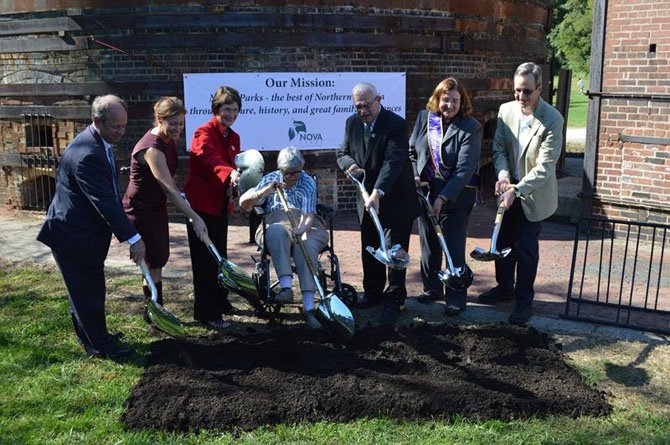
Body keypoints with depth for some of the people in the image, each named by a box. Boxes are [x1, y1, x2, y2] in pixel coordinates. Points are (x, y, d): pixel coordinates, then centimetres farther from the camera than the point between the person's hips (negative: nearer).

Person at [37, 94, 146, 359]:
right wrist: (132, 238, -30)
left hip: (86, 231, 10)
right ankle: (99, 345, 16)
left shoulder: (99, 143, 5)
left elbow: (110, 195, 14)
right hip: (73, 235, -10)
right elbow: (105, 202, -32)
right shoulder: (86, 154, -29)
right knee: (86, 291, 3)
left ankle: (90, 335, 38)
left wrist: (128, 233, 17)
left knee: (84, 288, 22)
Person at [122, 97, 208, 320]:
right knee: (154, 263, -2)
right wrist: (195, 218, -37)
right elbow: (169, 189, -33)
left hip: (157, 206, 9)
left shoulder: (169, 140, 2)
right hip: (141, 209, -9)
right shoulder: (152, 147, -27)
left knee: (158, 260, 15)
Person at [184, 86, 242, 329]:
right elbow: (212, 159, -34)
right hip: (201, 202, -8)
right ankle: (205, 312, 2)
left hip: (221, 204, 8)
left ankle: (220, 302, 31)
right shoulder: (204, 133, -15)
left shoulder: (234, 137, 11)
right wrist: (230, 173, -54)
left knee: (220, 255, 17)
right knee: (205, 259, -5)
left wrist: (231, 186, -5)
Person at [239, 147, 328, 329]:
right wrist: (266, 191, -13)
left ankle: (308, 307, -42)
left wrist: (301, 229, -34)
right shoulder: (270, 179, 12)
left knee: (306, 247, -34)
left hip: (305, 226, -1)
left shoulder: (308, 183, 5)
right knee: (277, 231, -36)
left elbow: (308, 215, -10)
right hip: (275, 224, 1)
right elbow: (244, 204, 4)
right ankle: (286, 287, -46)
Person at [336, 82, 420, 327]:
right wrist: (349, 164, -17)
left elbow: (393, 161, -29)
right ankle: (373, 292, 32)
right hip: (367, 196, 6)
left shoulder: (396, 124, -19)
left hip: (396, 198, -6)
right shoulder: (352, 123, 1)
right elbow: (342, 153, 9)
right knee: (369, 249, 16)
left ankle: (394, 301, 9)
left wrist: (378, 193, -42)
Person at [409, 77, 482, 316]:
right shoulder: (424, 117, 0)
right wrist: (415, 176, -4)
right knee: (428, 244, 17)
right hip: (426, 192, 5)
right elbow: (411, 150, 11)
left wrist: (443, 197, -25)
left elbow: (465, 169, -20)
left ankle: (456, 298, 15)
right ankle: (432, 289, 35)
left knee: (454, 249, 1)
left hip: (456, 197, -5)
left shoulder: (471, 128, -15)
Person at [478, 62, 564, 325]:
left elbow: (544, 167, -23)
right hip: (508, 188, 5)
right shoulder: (506, 110, -5)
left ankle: (524, 300, 19)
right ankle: (505, 287, 37)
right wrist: (503, 175, -18)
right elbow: (498, 148, 0)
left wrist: (516, 190, -30)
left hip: (534, 193, -5)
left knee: (526, 249, 3)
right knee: (503, 241, 17)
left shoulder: (553, 120, -20)